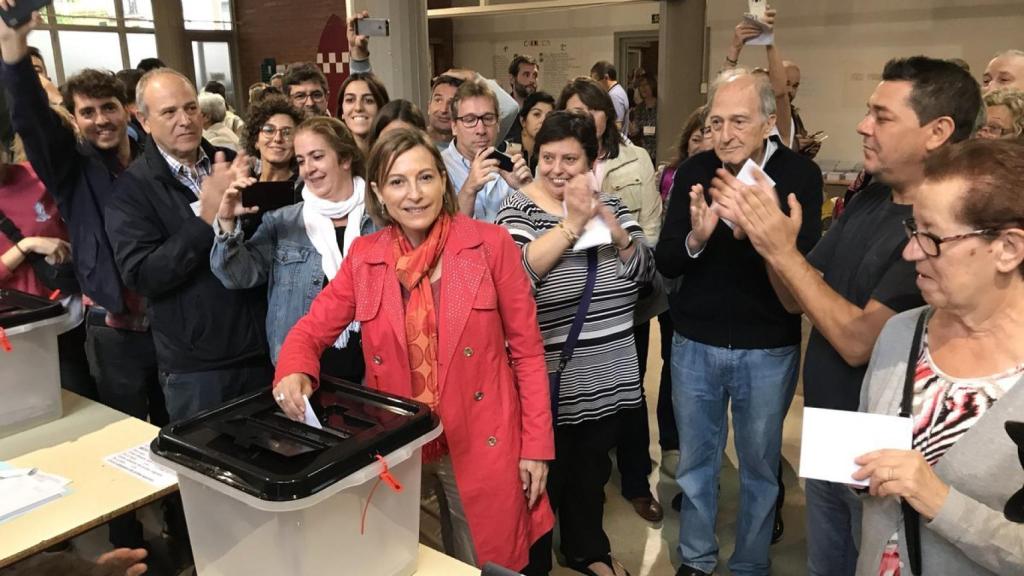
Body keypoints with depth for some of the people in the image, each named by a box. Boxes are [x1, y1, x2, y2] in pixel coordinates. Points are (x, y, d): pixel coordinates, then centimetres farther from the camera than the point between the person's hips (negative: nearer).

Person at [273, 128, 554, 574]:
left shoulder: (490, 244, -8)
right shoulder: (363, 256, 0)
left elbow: (527, 349, -5)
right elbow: (312, 329, 5)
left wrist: (536, 445, -5)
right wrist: (293, 372, -19)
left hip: (483, 444, -2)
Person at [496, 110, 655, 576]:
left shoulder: (608, 203, 5)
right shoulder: (519, 207, -9)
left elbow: (644, 270, 0)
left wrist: (611, 226, -16)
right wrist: (573, 222, -25)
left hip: (607, 376, 5)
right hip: (549, 380, -5)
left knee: (591, 471, 22)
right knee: (544, 478, 10)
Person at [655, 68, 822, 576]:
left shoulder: (800, 175, -11)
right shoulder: (693, 172, -4)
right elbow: (665, 263, -5)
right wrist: (694, 238, -26)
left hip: (768, 351, -2)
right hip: (694, 344, 2)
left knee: (759, 465, 15)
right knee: (695, 460, 16)